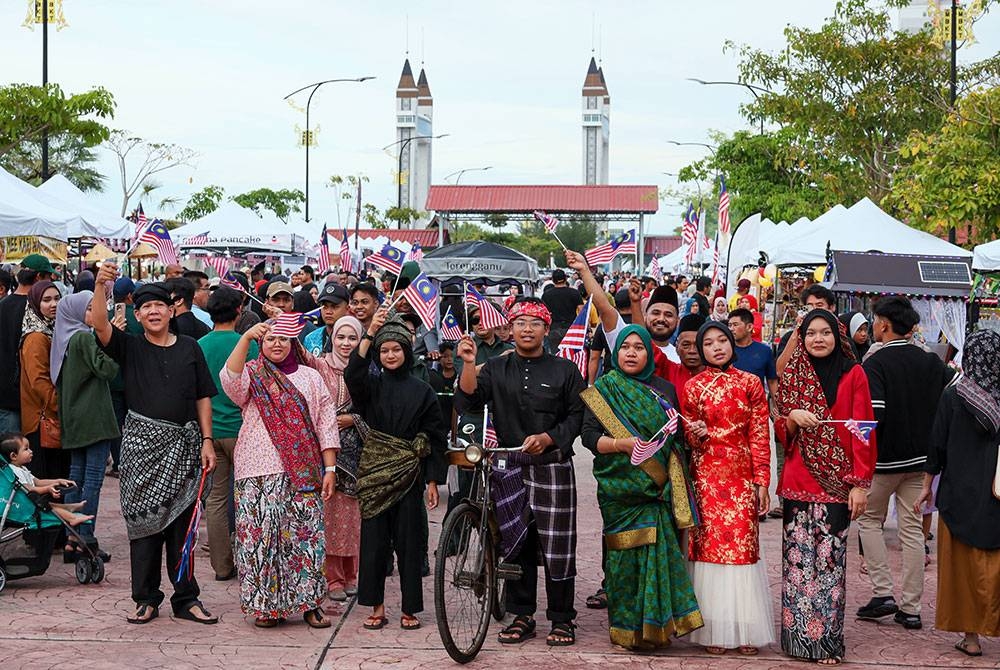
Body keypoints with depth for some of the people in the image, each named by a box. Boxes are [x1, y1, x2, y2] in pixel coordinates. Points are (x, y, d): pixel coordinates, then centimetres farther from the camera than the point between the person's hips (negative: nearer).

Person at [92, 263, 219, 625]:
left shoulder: (189, 348, 9)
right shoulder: (130, 347, 5)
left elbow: (203, 398, 10)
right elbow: (99, 324, -14)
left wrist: (207, 441, 2)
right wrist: (100, 285, -28)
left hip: (183, 445, 1)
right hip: (141, 444, -1)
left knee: (182, 521, 4)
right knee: (143, 520, 1)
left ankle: (186, 598, 11)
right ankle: (146, 599, 11)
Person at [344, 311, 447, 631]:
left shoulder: (422, 391, 4)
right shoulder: (371, 385, 6)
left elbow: (436, 437, 3)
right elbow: (352, 374, -18)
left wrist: (433, 480, -3)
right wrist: (370, 333, -27)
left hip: (408, 475, -1)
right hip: (374, 472, 1)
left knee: (408, 541, 2)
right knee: (373, 540, 2)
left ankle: (409, 608, 11)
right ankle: (376, 606, 12)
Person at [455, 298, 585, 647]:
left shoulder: (565, 370, 5)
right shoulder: (496, 369, 10)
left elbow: (577, 416, 0)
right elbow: (467, 403, -3)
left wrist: (546, 439, -15)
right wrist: (469, 365, -15)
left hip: (552, 465, -2)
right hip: (510, 466, 3)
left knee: (557, 546, -3)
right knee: (515, 543, 7)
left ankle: (562, 619, 9)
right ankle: (522, 616, 18)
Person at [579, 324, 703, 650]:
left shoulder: (665, 389, 14)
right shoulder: (603, 389, 6)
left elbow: (678, 434, 18)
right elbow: (589, 435, -2)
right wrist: (622, 444, -18)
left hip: (658, 487, 2)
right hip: (619, 487, -2)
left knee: (659, 551, -5)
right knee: (626, 553, -4)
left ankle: (655, 624, 3)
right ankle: (627, 627, 4)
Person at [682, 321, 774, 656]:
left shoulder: (750, 383, 5)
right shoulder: (693, 386, 6)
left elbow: (760, 435, 3)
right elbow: (689, 436, 10)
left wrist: (761, 479, -3)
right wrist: (696, 434, -14)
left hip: (742, 474, 0)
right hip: (707, 475, 0)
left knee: (744, 545, -2)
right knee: (710, 543, -3)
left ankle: (744, 629, 7)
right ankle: (714, 630, 4)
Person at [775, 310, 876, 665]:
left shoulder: (853, 374, 2)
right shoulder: (792, 376, 10)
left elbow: (862, 432, -1)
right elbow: (782, 433, 12)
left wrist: (860, 484, -8)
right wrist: (792, 416, -11)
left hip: (838, 482, -2)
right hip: (799, 480, 2)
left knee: (830, 559, -4)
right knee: (798, 557, -1)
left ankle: (827, 637, 2)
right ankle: (799, 634, 6)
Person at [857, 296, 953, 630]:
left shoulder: (875, 364, -14)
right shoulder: (930, 362, 5)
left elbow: (873, 415, -22)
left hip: (884, 458, -5)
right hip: (920, 457, 5)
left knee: (869, 519, 13)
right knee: (912, 528, 8)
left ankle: (883, 593, 4)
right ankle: (910, 607, 10)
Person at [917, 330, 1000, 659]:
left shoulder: (952, 396, -8)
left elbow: (938, 444, -4)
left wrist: (927, 484, 6)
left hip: (959, 493, -1)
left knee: (963, 564, 8)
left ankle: (971, 635, 12)